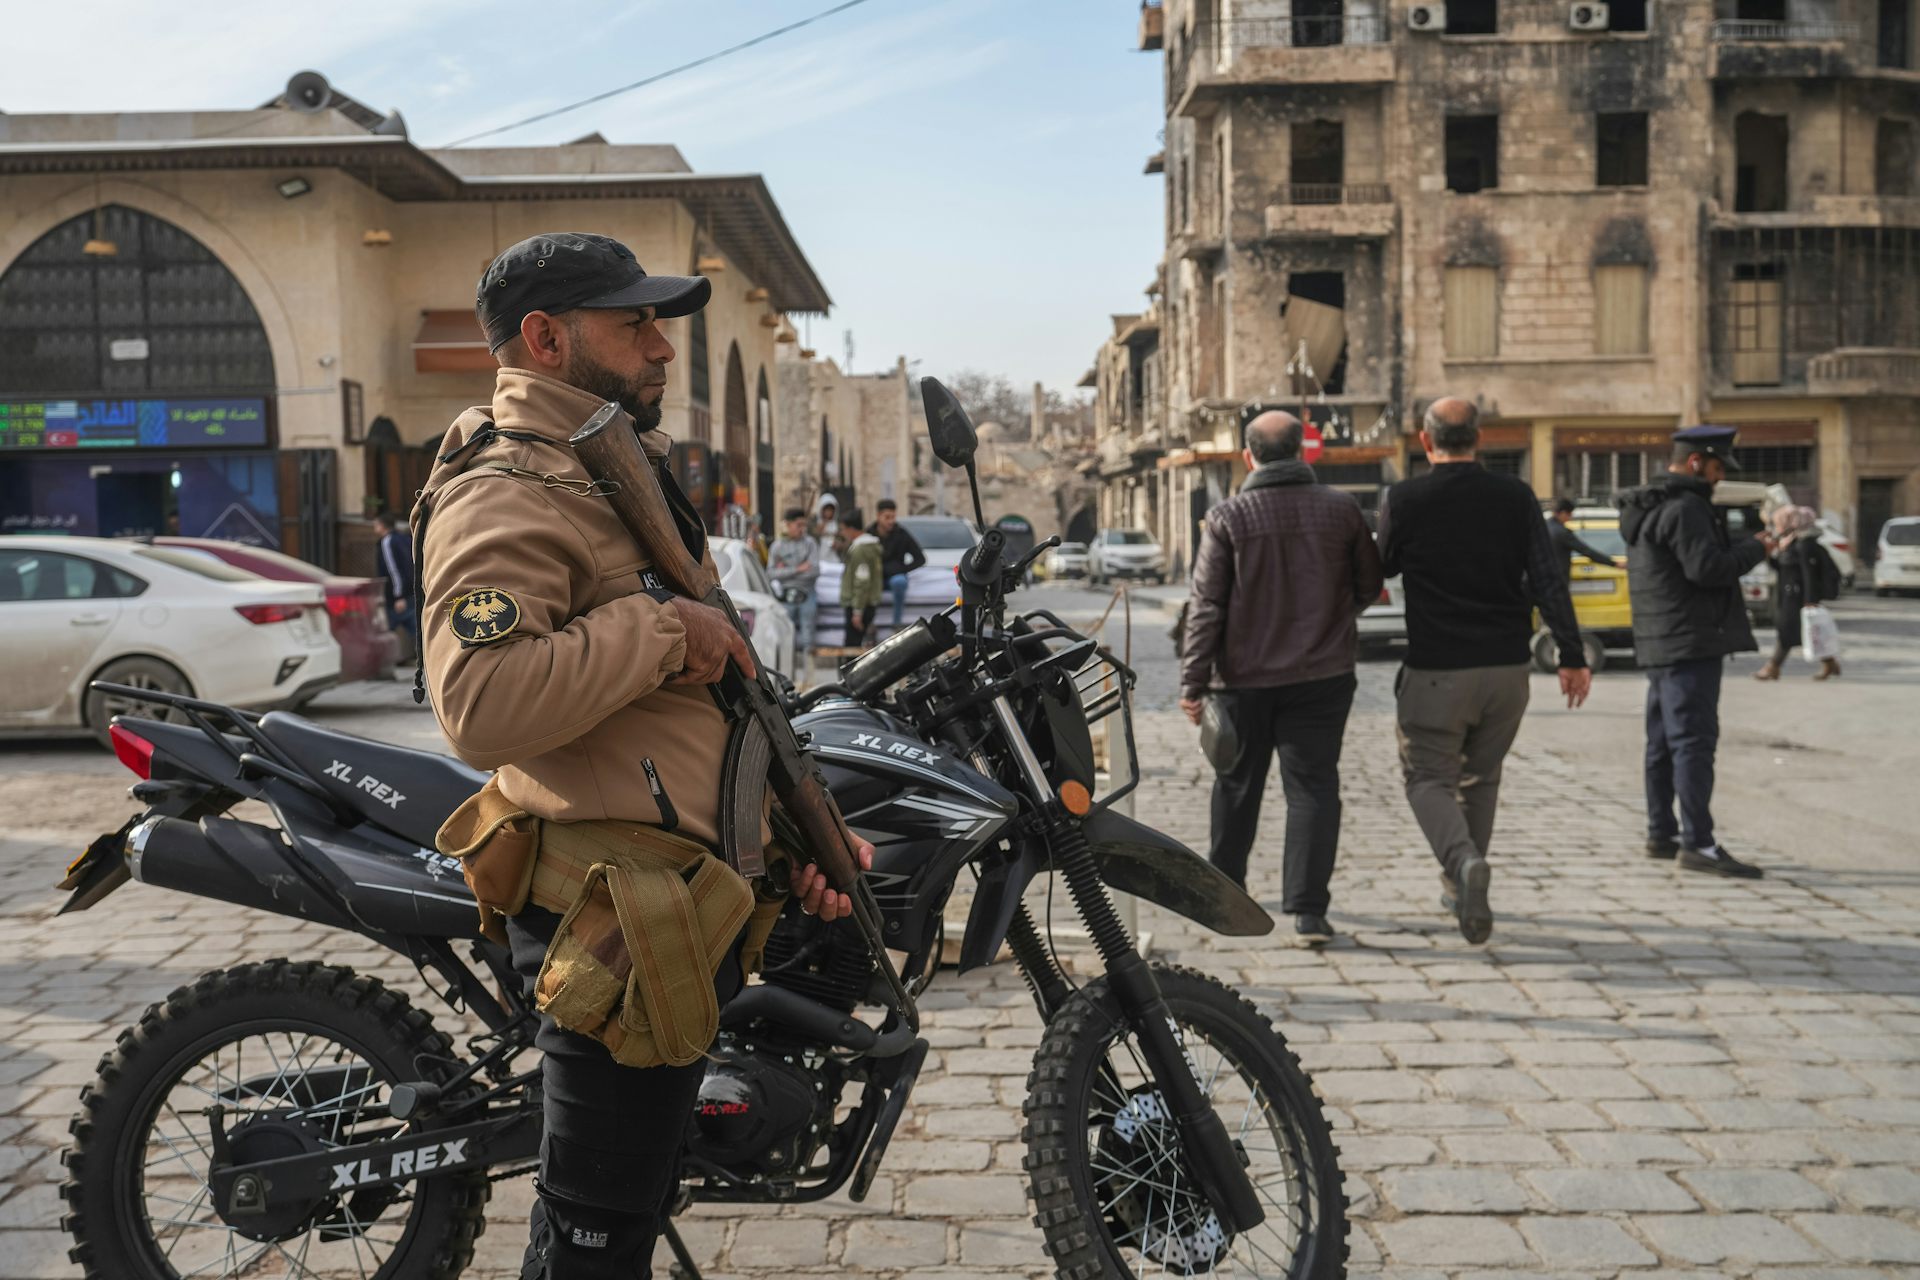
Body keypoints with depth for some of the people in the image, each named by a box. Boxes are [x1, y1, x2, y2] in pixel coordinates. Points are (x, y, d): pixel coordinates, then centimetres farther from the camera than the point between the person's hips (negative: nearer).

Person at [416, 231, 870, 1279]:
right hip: (619, 913, -10)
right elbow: (480, 703, -34)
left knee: (640, 1192, 24)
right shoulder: (507, 495, -16)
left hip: (688, 894, 10)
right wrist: (660, 628, -24)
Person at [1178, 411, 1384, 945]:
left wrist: (1193, 683, -8)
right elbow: (1369, 586, 10)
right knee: (1313, 787, 1)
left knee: (1238, 783, 16)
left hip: (1244, 679, 0)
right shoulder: (1341, 509, -1)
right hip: (1322, 676, 1)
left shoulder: (1227, 518, -8)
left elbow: (1205, 606, -11)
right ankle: (1308, 909, -6)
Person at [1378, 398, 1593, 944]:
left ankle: (1465, 862, -21)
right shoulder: (1515, 497, 1)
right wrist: (1572, 655, -1)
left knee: (1429, 777, 6)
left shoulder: (1404, 500, -7)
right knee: (1480, 777, 19)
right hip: (1507, 667, 4)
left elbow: (1383, 568, 8)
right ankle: (1460, 889, 26)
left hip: (1436, 669, -3)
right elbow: (1549, 580, -3)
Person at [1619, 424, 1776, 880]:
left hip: (1659, 644, 11)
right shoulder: (1684, 507, -14)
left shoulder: (1648, 508, 18)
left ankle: (1661, 834, 21)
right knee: (1694, 740, -11)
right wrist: (1756, 548, -8)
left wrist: (1742, 548, 17)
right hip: (1690, 641, -11)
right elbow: (1707, 568, -22)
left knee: (1664, 741, 14)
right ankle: (1697, 842, -13)